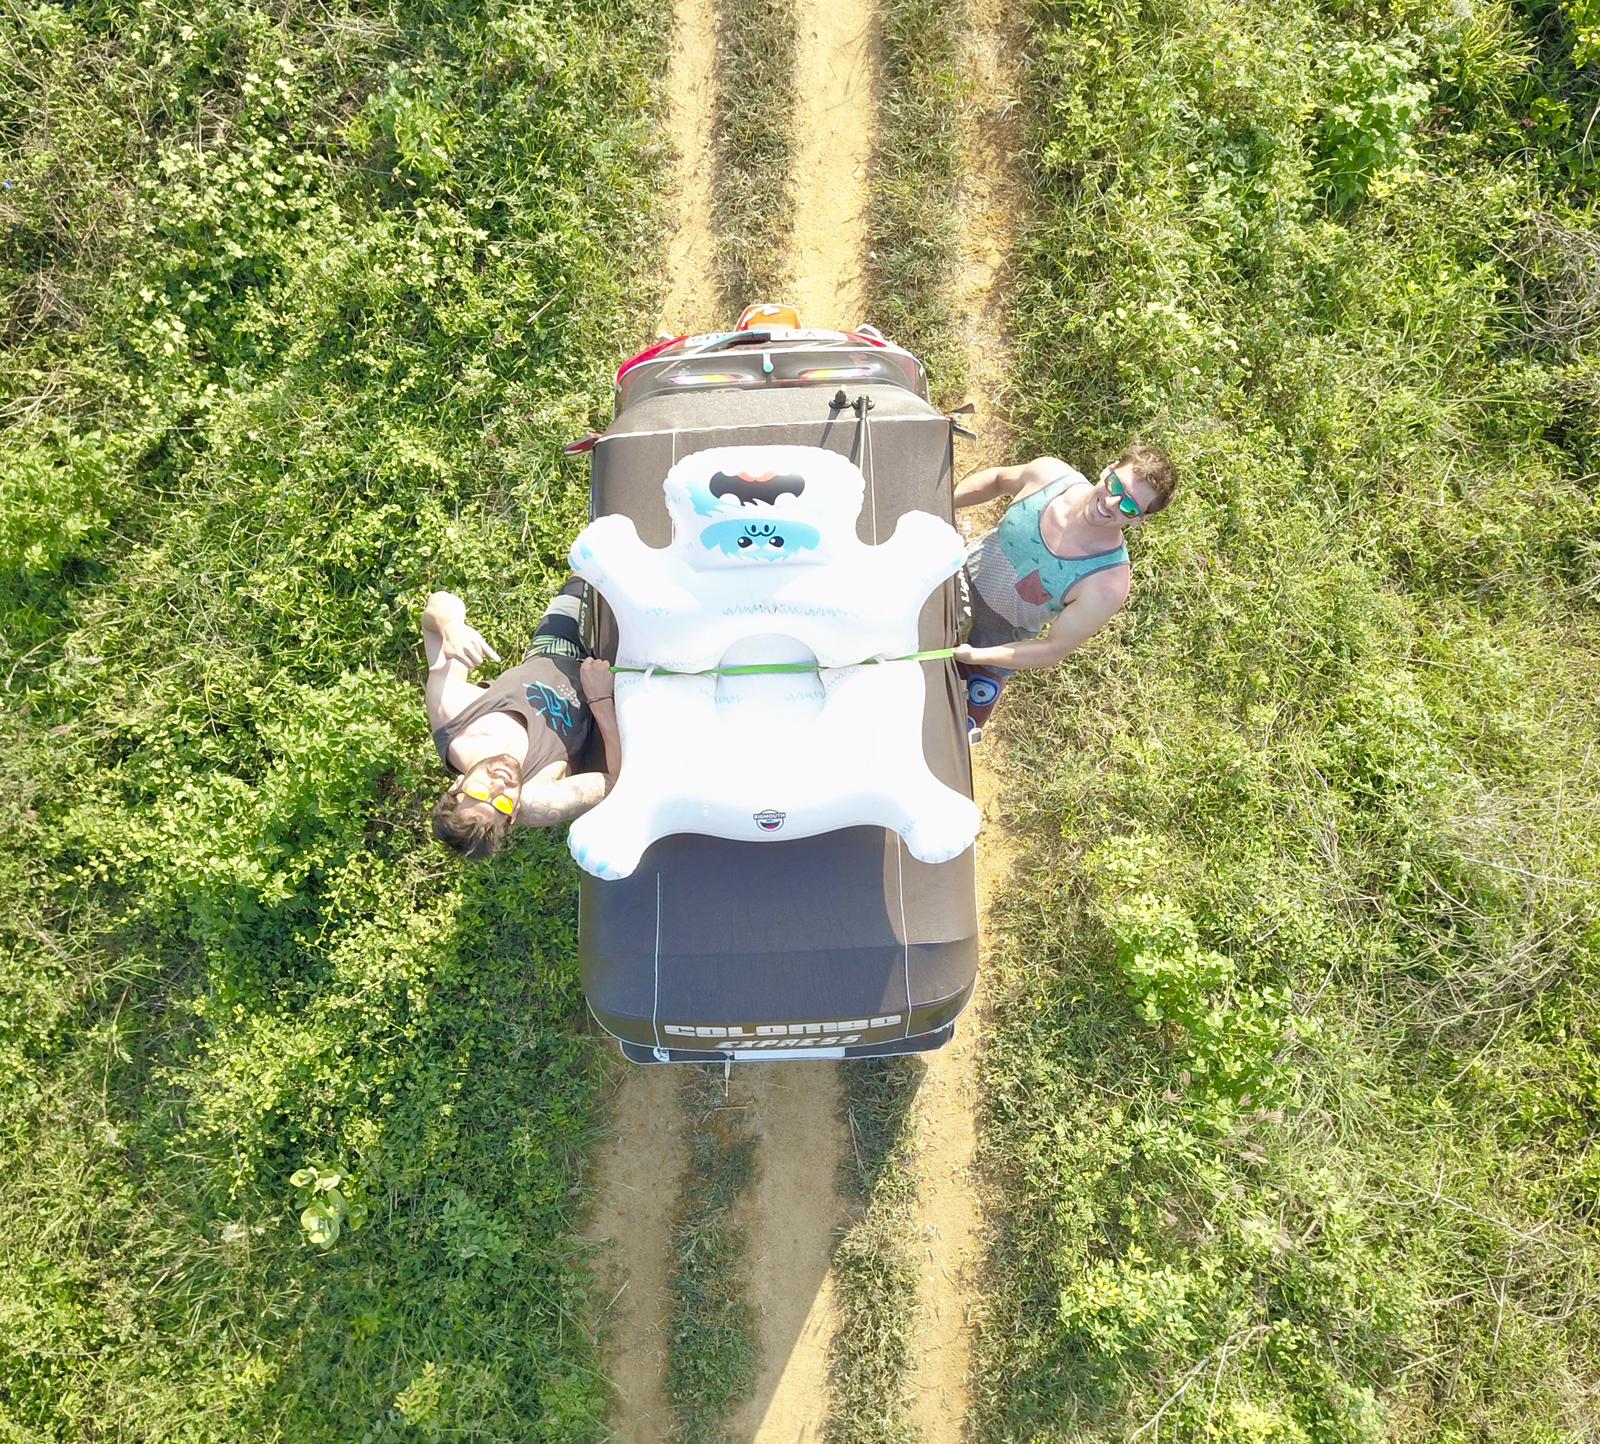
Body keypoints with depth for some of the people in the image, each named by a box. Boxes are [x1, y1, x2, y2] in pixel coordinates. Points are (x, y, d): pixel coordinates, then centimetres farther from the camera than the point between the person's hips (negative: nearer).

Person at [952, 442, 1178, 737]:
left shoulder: (1108, 586, -36)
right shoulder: (1050, 474, -26)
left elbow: (1054, 649, -24)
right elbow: (997, 479, -2)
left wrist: (974, 657, -29)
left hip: (995, 642, -2)